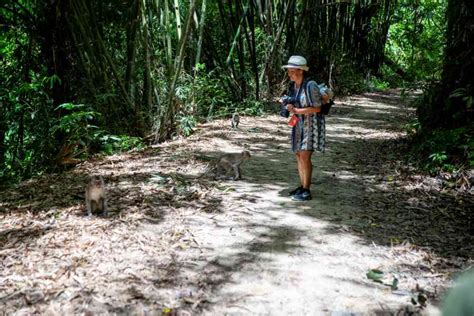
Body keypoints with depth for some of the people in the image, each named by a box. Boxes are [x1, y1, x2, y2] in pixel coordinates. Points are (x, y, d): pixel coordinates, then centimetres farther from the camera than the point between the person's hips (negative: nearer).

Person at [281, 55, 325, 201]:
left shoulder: (310, 86, -20)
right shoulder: (292, 85, 4)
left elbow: (317, 108, -19)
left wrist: (296, 111, -23)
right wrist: (289, 106, -4)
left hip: (311, 123, -8)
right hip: (299, 123, 8)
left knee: (305, 156, -11)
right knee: (299, 155, 10)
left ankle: (306, 192, -4)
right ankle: (302, 186, 21)